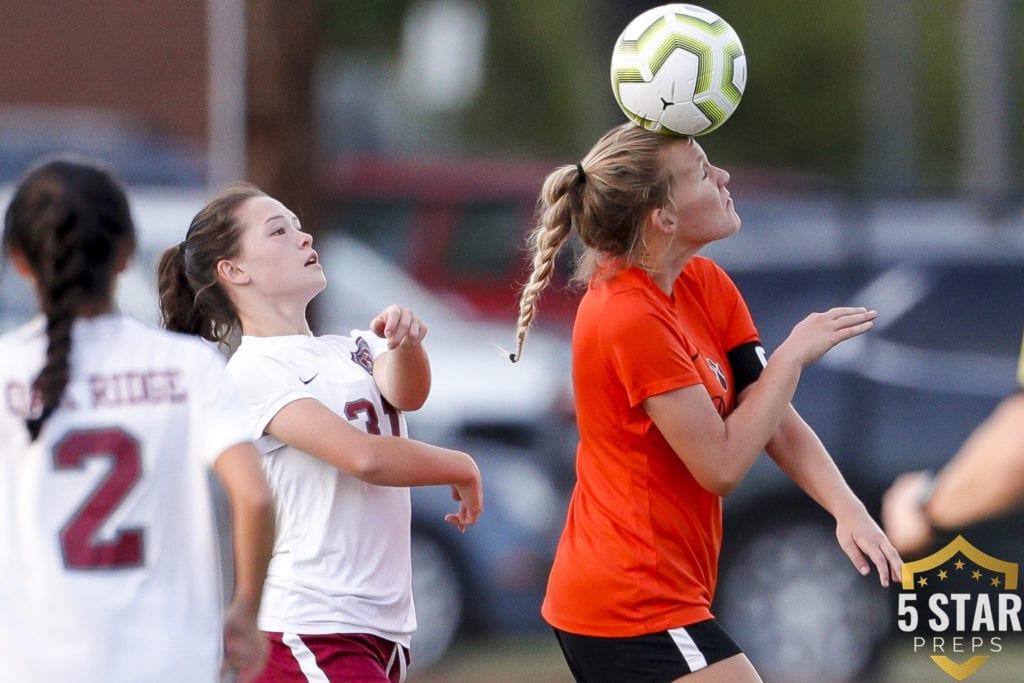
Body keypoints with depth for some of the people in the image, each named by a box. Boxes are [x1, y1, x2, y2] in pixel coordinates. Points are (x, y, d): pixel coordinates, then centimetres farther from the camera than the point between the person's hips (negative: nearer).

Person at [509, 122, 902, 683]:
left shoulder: (705, 285, 7)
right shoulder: (630, 317, -19)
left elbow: (776, 424, 3)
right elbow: (722, 464, -17)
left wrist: (847, 509, -12)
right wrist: (794, 353, -11)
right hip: (638, 610, -9)